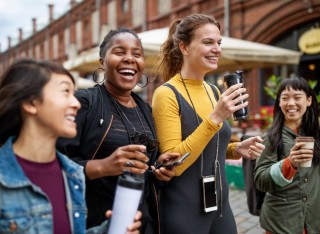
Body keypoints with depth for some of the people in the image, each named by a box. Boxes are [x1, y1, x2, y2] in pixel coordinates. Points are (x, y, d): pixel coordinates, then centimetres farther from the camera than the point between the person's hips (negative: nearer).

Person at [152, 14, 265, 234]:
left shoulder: (214, 91, 6)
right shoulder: (167, 94, -15)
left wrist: (236, 149, -2)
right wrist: (215, 117, -26)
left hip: (220, 205, 7)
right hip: (183, 212, -6)